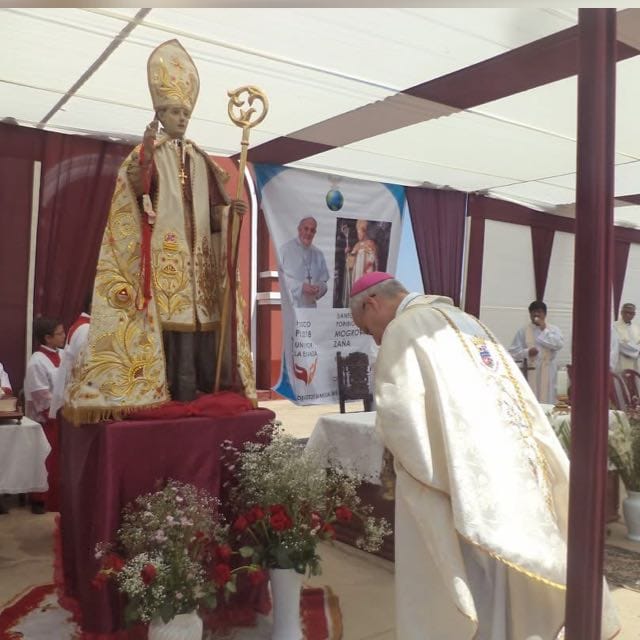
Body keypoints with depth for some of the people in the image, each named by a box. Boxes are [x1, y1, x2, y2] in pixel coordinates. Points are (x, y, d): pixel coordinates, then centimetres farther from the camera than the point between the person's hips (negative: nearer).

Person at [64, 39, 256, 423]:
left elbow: (210, 206, 17)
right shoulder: (147, 153, 6)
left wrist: (229, 209, -2)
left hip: (198, 251, 5)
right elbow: (139, 192, -12)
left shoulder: (199, 158, 20)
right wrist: (146, 156, -25)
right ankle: (179, 395, -14)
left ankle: (203, 395, 2)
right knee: (172, 319, -14)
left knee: (201, 315, -2)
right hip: (163, 250, -5)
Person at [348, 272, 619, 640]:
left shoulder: (404, 329, -5)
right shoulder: (465, 321, 19)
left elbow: (398, 414, -17)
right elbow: (519, 400, 18)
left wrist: (420, 468, 1)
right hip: (514, 474, 8)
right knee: (506, 593, 19)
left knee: (445, 607, 5)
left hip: (460, 486, -8)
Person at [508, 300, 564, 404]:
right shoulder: (523, 331, 7)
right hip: (529, 371, 0)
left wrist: (544, 330, -8)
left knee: (546, 400, -1)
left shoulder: (553, 330, 9)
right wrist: (527, 352, -13)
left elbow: (559, 344, -9)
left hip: (547, 371, 0)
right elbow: (513, 351, 5)